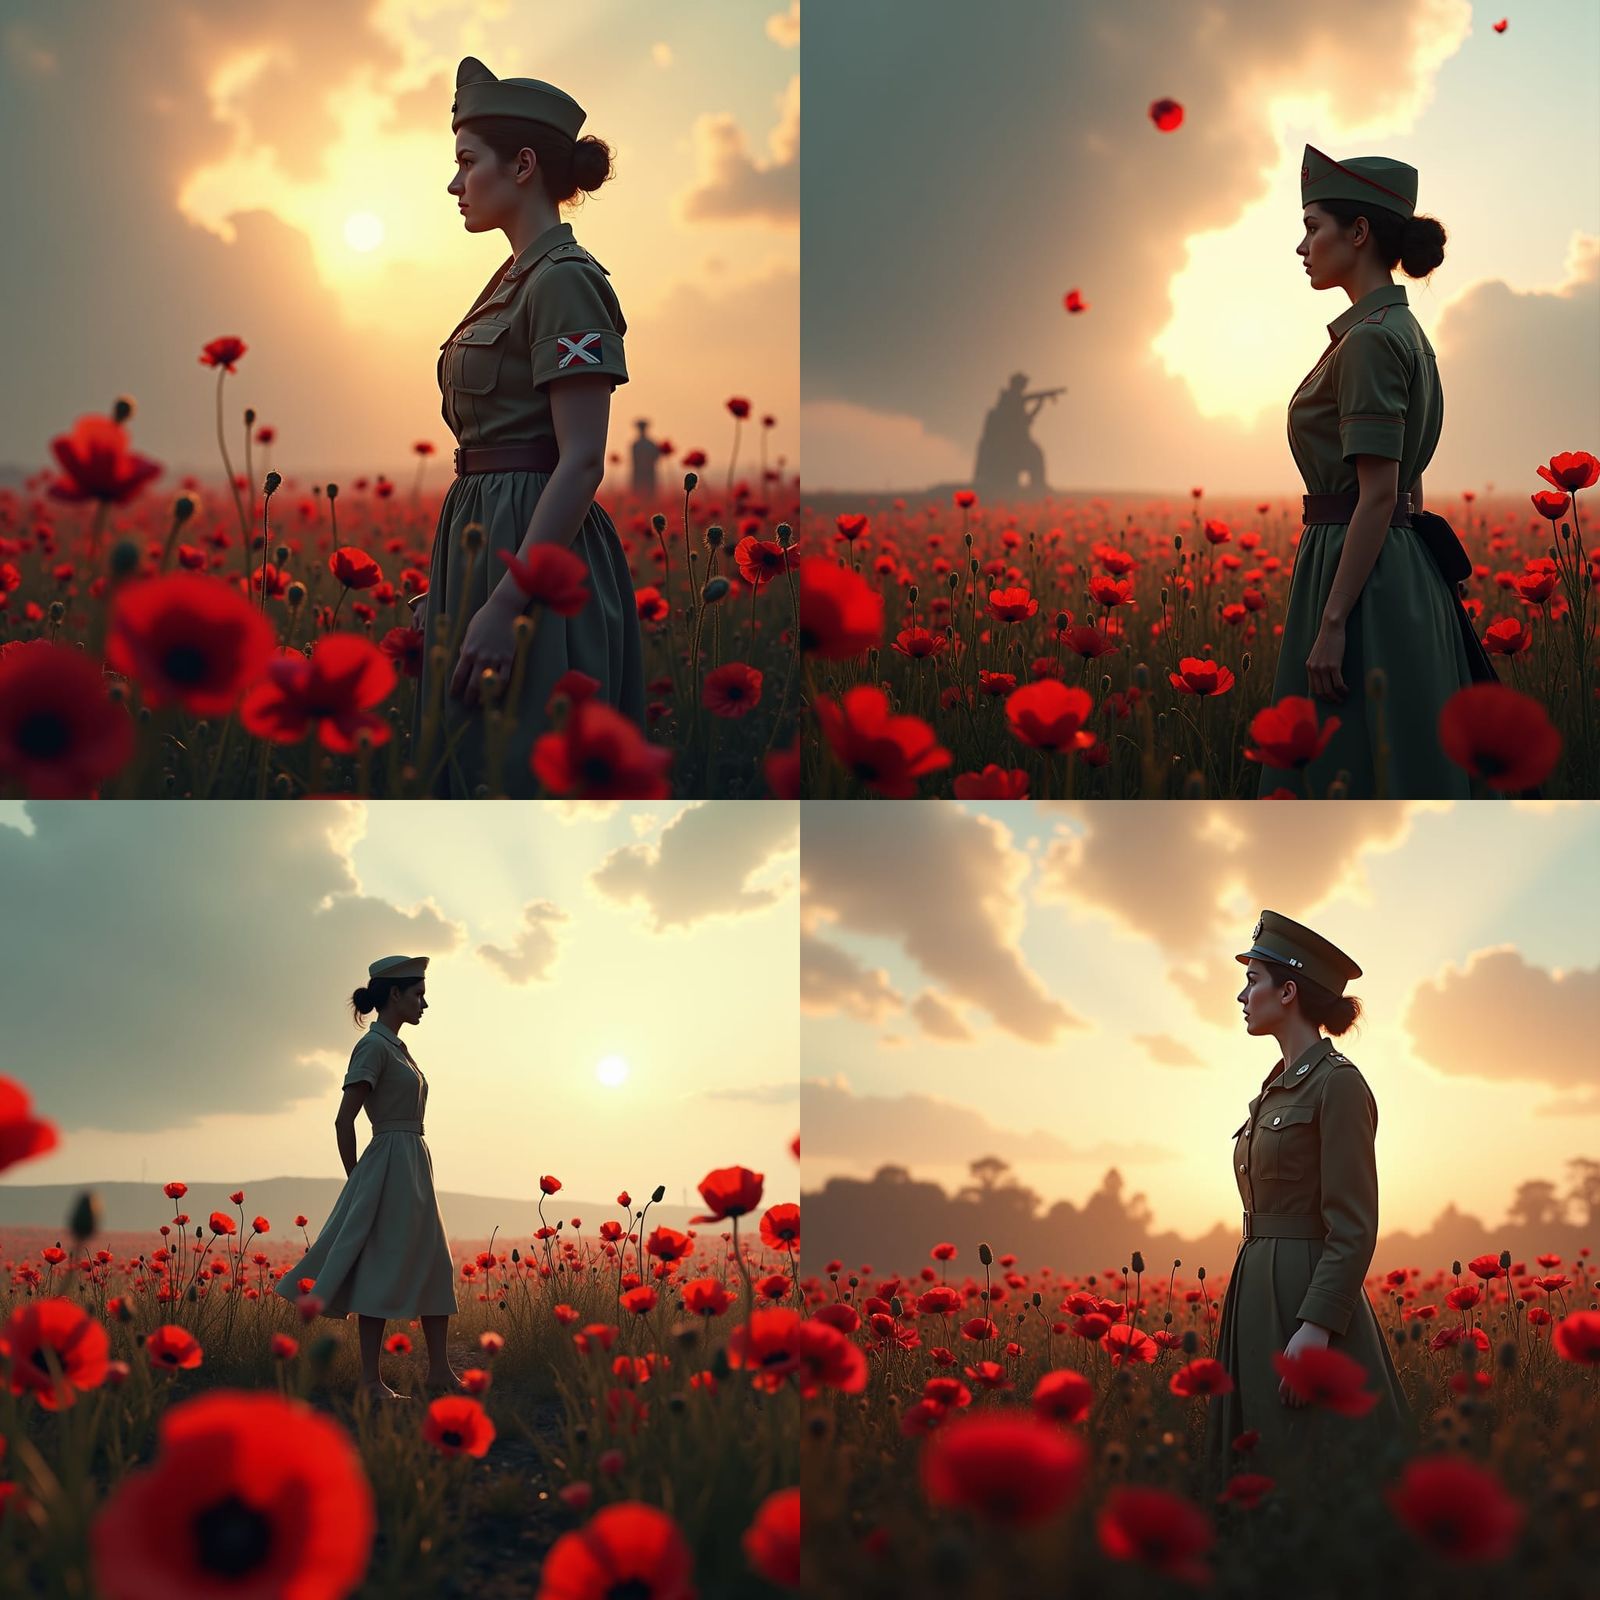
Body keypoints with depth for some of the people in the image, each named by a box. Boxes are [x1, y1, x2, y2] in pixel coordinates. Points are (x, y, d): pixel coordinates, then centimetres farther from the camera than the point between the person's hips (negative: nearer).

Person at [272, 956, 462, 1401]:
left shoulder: (395, 1047, 17)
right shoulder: (374, 1046, -11)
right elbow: (344, 1120, -15)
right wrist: (358, 1181, -8)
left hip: (414, 1169, 10)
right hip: (390, 1167, -10)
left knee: (433, 1271, 9)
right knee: (383, 1273, -6)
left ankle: (440, 1372, 13)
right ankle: (370, 1380, -1)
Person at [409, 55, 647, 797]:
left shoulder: (565, 280, -12)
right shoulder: (513, 278, 17)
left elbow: (582, 460, -19)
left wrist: (504, 603, -24)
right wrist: (451, 585, 20)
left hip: (536, 553, -10)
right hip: (483, 544, 10)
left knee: (520, 777, -7)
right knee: (468, 774, 11)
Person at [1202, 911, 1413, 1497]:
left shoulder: (1338, 1084, -11)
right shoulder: (1279, 1086, 16)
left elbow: (1354, 1227, -16)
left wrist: (1315, 1329, -24)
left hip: (1312, 1300, -9)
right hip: (1261, 1302, 9)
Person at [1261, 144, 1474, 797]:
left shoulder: (1371, 338, -15)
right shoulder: (1403, 330, 16)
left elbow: (1379, 492, -20)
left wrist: (1332, 622, -22)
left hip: (1361, 570, -10)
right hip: (1405, 576, 10)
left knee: (1352, 780, -6)